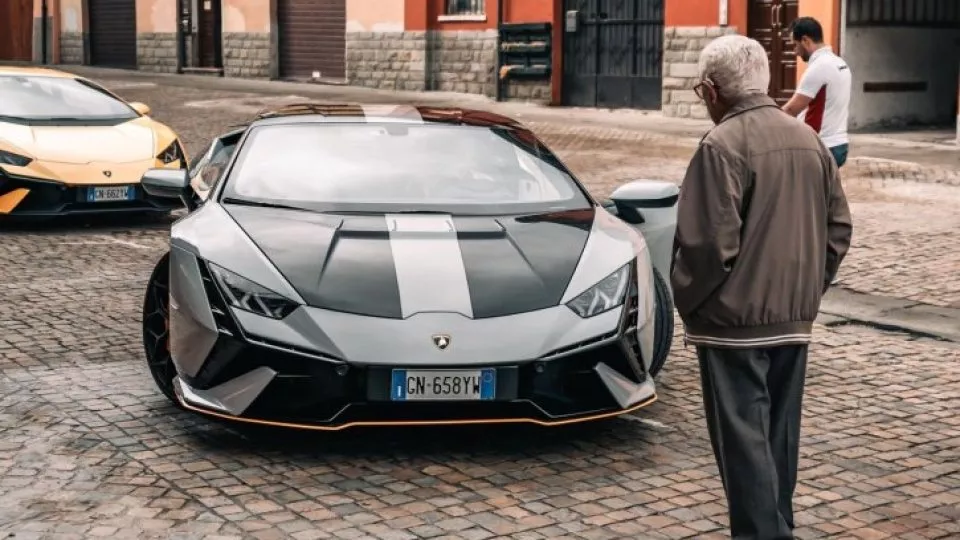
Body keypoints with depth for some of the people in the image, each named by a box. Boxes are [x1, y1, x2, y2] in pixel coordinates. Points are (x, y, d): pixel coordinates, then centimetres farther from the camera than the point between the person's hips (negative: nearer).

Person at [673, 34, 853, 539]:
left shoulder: (722, 145, -16)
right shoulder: (809, 140, 9)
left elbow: (708, 242, -20)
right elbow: (838, 228, 12)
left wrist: (688, 301, -5)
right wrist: (806, 290, 18)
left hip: (735, 320, -8)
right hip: (794, 319, 8)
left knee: (743, 438, -2)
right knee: (780, 433, 17)